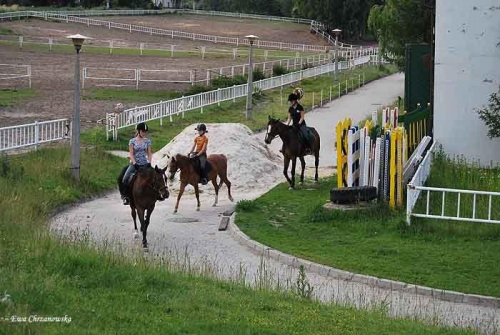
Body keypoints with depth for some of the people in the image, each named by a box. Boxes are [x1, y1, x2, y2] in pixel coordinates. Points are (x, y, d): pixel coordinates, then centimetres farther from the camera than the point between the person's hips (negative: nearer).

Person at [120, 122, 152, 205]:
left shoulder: (147, 141, 7)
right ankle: (126, 196, -5)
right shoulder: (132, 141, 0)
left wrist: (149, 162, -12)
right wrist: (134, 163, -19)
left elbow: (149, 153, 5)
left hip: (144, 164, 2)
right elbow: (131, 154, -5)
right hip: (134, 164, -2)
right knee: (125, 179, -19)